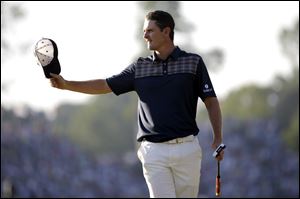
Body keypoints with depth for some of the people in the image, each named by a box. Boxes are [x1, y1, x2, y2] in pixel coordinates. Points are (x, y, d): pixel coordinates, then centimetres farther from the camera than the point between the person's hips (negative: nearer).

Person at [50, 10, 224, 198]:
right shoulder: (140, 67, 11)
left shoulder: (193, 62, 4)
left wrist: (218, 138, -4)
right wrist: (66, 84, -2)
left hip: (186, 147, -1)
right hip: (154, 151, 1)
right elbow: (105, 85, 8)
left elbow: (211, 101, 5)